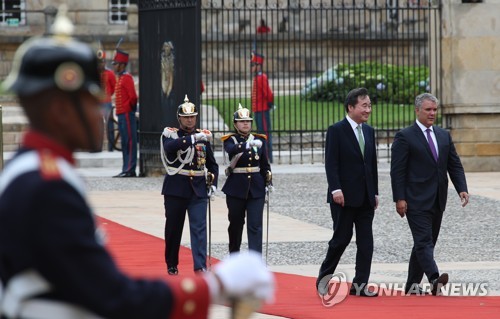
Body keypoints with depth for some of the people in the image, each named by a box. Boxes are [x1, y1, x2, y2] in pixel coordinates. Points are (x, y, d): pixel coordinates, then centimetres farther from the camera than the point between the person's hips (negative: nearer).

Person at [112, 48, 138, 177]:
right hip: (121, 114, 10)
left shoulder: (127, 78, -11)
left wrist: (130, 109, -5)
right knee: (125, 143, 9)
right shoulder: (120, 78, 18)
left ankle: (130, 169, -9)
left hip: (127, 114, -10)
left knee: (130, 142, -8)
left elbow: (133, 97, -16)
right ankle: (126, 169, 12)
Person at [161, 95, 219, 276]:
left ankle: (200, 266, -17)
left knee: (199, 227, -10)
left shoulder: (203, 136, 8)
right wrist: (193, 138, -30)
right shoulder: (170, 134, 0)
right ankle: (172, 265, 23)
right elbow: (169, 147, -26)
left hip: (199, 190, 1)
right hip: (176, 189, -1)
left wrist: (213, 184, 5)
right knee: (173, 228, 7)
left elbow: (212, 164, 16)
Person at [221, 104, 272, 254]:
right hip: (236, 187, -1)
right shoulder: (230, 140, -1)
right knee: (236, 224, 10)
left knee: (255, 225, -7)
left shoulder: (259, 139, 8)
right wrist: (247, 144, -40)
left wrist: (268, 183, 6)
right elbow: (231, 150, -26)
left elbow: (265, 164, 14)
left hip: (256, 188, 1)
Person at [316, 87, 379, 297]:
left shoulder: (369, 131, 13)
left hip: (365, 198, 6)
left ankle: (360, 284, 2)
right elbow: (331, 163, -12)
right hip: (344, 197, -6)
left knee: (366, 241, 0)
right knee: (342, 237, -1)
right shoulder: (336, 131, -7)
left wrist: (375, 193, 14)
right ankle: (324, 276, 18)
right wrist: (336, 189, -21)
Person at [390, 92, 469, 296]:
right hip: (417, 201, -7)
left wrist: (462, 188, -2)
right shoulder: (405, 137, -5)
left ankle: (412, 285, 16)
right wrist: (399, 199, -15)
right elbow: (397, 171, -8)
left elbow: (454, 165, 13)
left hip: (437, 201, 7)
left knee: (425, 243, 9)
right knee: (424, 241, -16)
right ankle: (434, 280, -31)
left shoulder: (444, 136, 15)